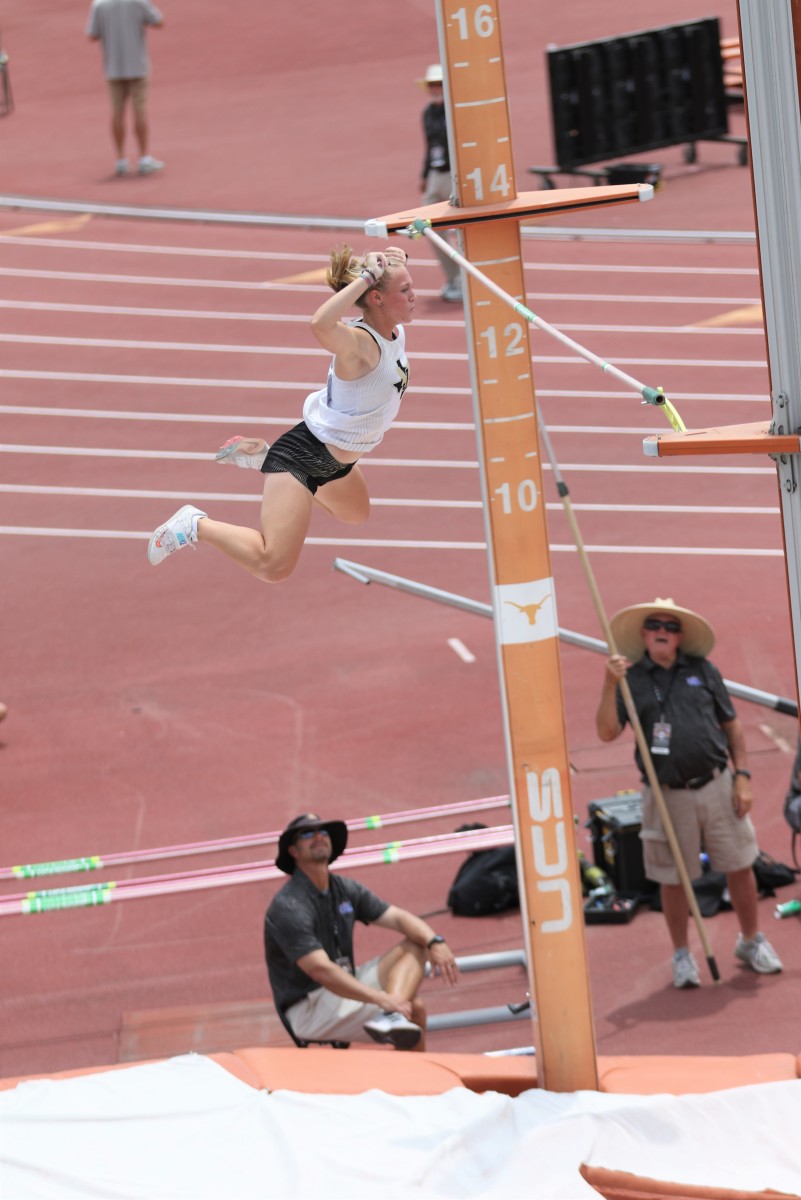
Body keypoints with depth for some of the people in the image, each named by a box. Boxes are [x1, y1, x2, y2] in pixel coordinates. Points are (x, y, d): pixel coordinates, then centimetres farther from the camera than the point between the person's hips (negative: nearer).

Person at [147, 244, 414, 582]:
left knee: (356, 514, 41)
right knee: (272, 566, -22)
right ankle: (196, 525, -1)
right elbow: (321, 325, -56)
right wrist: (366, 278, -47)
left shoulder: (395, 332, -4)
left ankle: (261, 456, 42)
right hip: (304, 454, -10)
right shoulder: (359, 344, -30)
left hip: (336, 460, 10)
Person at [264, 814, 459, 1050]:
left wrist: (435, 942, -19)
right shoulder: (288, 907, -18)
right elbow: (321, 970, -29)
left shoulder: (344, 889, 9)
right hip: (307, 1010, -9)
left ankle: (392, 1018, -29)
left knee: (415, 946, -10)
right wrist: (382, 999, -38)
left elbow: (399, 918, 3)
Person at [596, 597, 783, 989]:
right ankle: (682, 956, 21)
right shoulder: (632, 680, 1)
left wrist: (742, 777, 2)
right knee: (673, 879, 6)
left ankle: (752, 942, 27)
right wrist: (610, 685, -23)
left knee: (739, 867, 8)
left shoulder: (702, 671, 6)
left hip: (716, 787, 2)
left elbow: (732, 725, 10)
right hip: (668, 795, -2)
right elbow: (607, 732, -11)